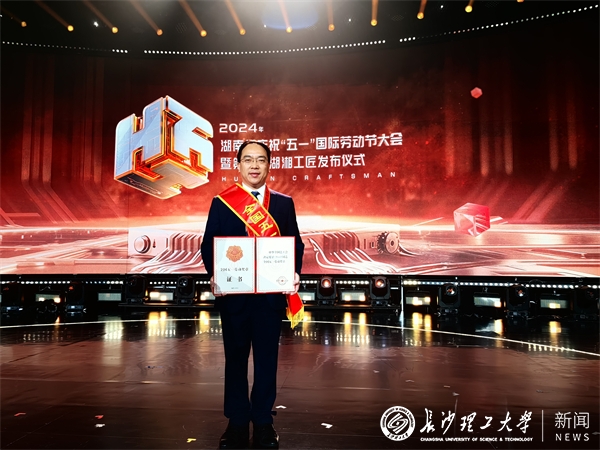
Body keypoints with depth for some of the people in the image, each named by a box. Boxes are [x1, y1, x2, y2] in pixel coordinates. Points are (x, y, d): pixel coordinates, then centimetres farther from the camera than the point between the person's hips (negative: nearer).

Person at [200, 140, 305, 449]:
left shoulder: (284, 203, 6)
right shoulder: (221, 202, 4)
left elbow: (296, 244, 4)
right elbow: (208, 245, 1)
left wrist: (294, 274, -13)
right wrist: (214, 276, -15)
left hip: (271, 294, 0)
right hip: (233, 294, 0)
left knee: (267, 359, 10)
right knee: (235, 359, 12)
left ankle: (263, 423, 27)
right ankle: (237, 423, 28)